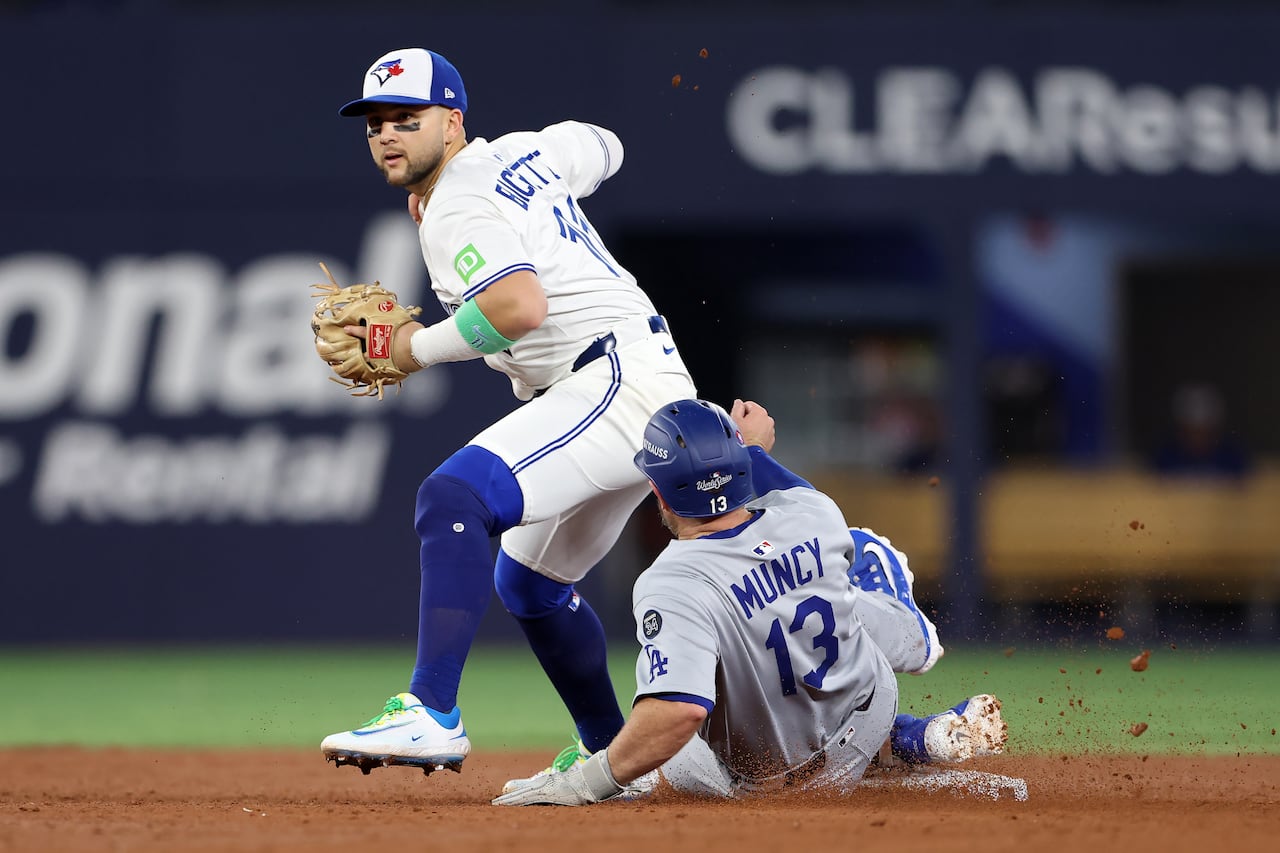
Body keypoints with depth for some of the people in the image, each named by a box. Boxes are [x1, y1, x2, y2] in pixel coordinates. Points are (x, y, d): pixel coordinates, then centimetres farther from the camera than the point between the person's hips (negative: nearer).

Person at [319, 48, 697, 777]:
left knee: (453, 497, -29)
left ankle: (432, 714, -41)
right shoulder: (528, 151, 16)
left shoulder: (458, 211, -12)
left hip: (617, 382, -11)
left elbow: (522, 306, -29)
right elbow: (602, 147, 37)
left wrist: (418, 348, -15)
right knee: (530, 584, 26)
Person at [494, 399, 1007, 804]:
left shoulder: (671, 586, -35)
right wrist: (754, 452, 24)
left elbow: (677, 710, -47)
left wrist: (586, 784, -41)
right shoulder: (816, 513, -19)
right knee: (867, 546, 23)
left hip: (750, 775, -4)